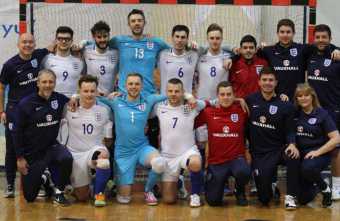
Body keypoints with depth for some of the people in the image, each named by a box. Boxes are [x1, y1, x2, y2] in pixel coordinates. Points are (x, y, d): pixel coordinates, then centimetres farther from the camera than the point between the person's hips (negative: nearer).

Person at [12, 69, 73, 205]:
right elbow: (17, 132, -7)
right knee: (30, 197, 4)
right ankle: (43, 180, 38)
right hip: (32, 153, -2)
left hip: (52, 146, 2)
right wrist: (20, 157, -10)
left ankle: (59, 193, -10)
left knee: (67, 158, -34)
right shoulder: (26, 104, -11)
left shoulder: (59, 99, -2)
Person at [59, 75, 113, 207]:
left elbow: (108, 138, 6)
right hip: (75, 154, 1)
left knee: (104, 162, -39)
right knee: (82, 197, 2)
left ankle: (99, 192, -11)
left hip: (96, 150, 0)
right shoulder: (69, 108, -3)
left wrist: (105, 150, -5)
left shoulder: (104, 110, 1)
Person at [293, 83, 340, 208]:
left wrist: (318, 152, -18)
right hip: (300, 154, 3)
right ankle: (312, 188, 35)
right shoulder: (295, 114, 6)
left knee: (307, 168, -39)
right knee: (303, 199, -3)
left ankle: (325, 188, -7)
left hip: (319, 154, -3)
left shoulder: (322, 114, -4)